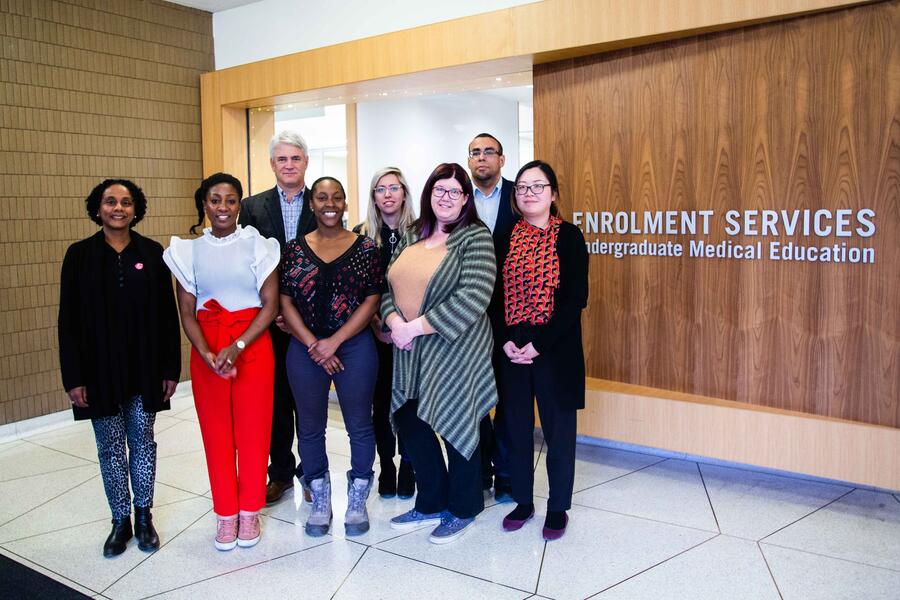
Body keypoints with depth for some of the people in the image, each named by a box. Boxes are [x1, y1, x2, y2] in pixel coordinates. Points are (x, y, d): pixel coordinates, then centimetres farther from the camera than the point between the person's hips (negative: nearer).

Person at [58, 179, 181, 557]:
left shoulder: (152, 253, 1)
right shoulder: (80, 255, -1)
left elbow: (168, 313, 1)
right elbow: (69, 319, -2)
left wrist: (170, 368, -1)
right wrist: (73, 377, -6)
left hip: (144, 368, 1)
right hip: (100, 369, 0)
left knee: (142, 441, 11)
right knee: (110, 447, 8)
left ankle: (144, 516, 25)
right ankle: (120, 521, 23)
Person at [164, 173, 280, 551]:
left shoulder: (258, 246, -1)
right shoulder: (188, 251, 5)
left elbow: (270, 305, -5)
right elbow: (187, 312, 3)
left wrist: (237, 347, -16)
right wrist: (207, 354, -14)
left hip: (253, 345, -2)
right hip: (206, 351, 2)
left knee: (253, 431, 3)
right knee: (216, 432, 7)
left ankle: (250, 512, 21)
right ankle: (226, 513, 23)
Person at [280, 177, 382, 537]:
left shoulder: (365, 248, 0)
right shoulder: (295, 249, 5)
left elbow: (371, 301, -4)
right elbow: (285, 303, 2)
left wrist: (334, 341, -12)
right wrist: (313, 346, -9)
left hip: (355, 347, -1)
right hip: (305, 350, 2)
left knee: (360, 426, 6)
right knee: (311, 428, 11)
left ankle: (357, 501, 24)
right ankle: (320, 500, 28)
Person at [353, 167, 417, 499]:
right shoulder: (361, 235, 3)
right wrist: (377, 324, -9)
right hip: (374, 332, 1)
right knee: (381, 398, 6)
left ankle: (408, 468, 18)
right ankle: (386, 468, 20)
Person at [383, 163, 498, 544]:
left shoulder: (475, 238, -8)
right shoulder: (412, 237, 12)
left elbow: (474, 296, -20)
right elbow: (389, 285, 12)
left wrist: (417, 326, -19)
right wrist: (393, 321, -9)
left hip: (454, 350, -6)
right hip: (410, 352, 7)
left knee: (455, 425, 5)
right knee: (411, 423, 13)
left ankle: (462, 510, 26)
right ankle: (431, 504, 32)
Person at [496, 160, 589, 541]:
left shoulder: (568, 236, -4)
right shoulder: (505, 237, 6)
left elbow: (576, 298, -10)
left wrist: (538, 344, -15)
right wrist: (507, 341, -9)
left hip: (555, 348, -3)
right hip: (511, 348, 3)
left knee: (558, 429, 6)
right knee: (516, 426, 11)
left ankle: (558, 507, 23)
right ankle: (522, 501, 29)